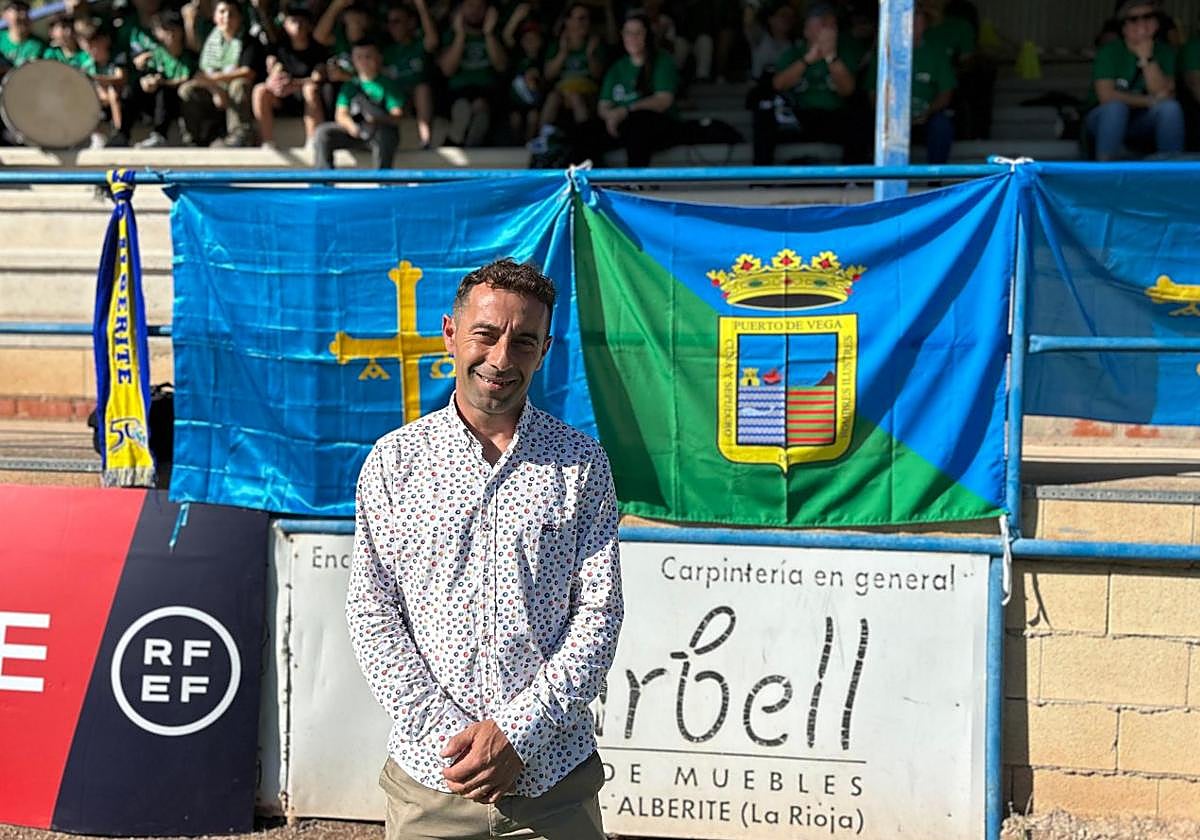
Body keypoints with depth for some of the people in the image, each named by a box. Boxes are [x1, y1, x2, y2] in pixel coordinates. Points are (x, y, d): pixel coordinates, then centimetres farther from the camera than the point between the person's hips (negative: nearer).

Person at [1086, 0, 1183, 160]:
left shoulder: (1164, 53, -1)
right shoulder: (1110, 51, -9)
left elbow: (1165, 95, -14)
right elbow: (1106, 96, -20)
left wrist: (1147, 58, -23)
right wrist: (1150, 101, -17)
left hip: (1141, 126, 2)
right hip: (1104, 120, -2)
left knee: (1170, 107, -26)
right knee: (1116, 106, -34)